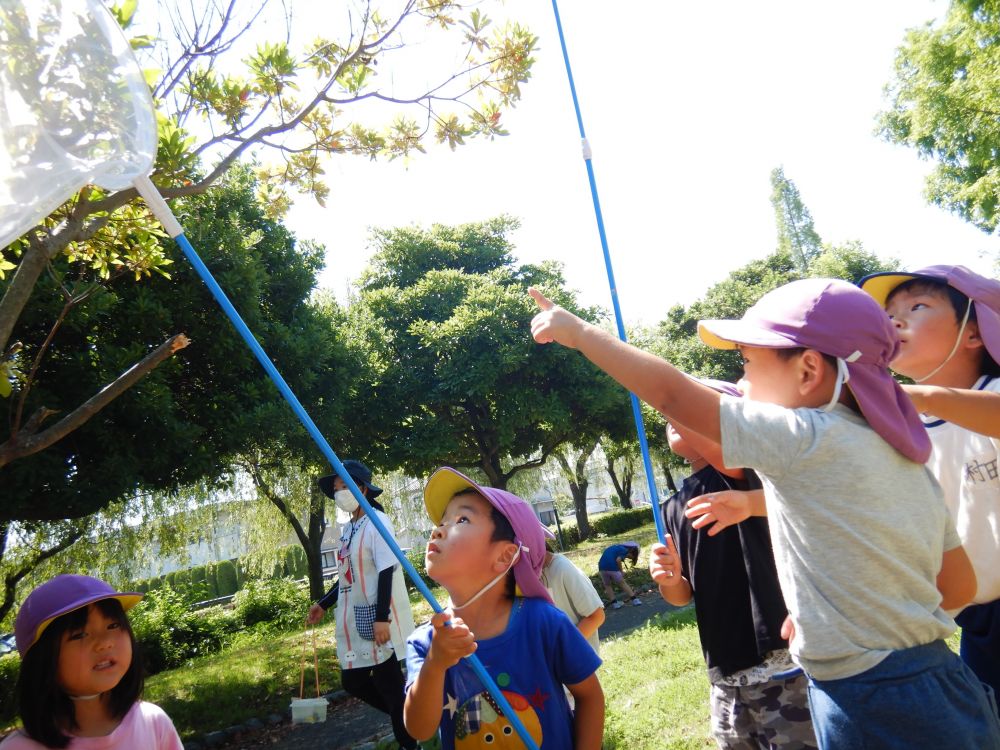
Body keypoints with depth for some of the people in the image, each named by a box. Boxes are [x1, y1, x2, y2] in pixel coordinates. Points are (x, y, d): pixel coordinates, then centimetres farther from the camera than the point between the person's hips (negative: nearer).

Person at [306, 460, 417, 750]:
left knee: (388, 685, 0)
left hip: (377, 620, -9)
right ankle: (410, 717, 31)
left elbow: (386, 571, -19)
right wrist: (324, 604, 22)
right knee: (352, 681, 14)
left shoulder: (377, 523, -14)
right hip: (354, 621, 9)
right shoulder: (348, 528, 12)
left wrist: (382, 618, -24)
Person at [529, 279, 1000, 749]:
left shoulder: (810, 440, -19)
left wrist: (578, 331, -7)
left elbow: (670, 393, -17)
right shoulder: (905, 459, 6)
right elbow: (959, 586, 11)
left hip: (874, 711, -8)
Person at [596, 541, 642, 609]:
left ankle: (614, 603, 17)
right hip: (611, 567, -5)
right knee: (622, 583, 10)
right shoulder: (625, 550, 3)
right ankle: (634, 599, 16)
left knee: (607, 585, 19)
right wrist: (621, 571, 0)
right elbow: (618, 560, -13)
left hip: (602, 567, 5)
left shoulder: (615, 547, 26)